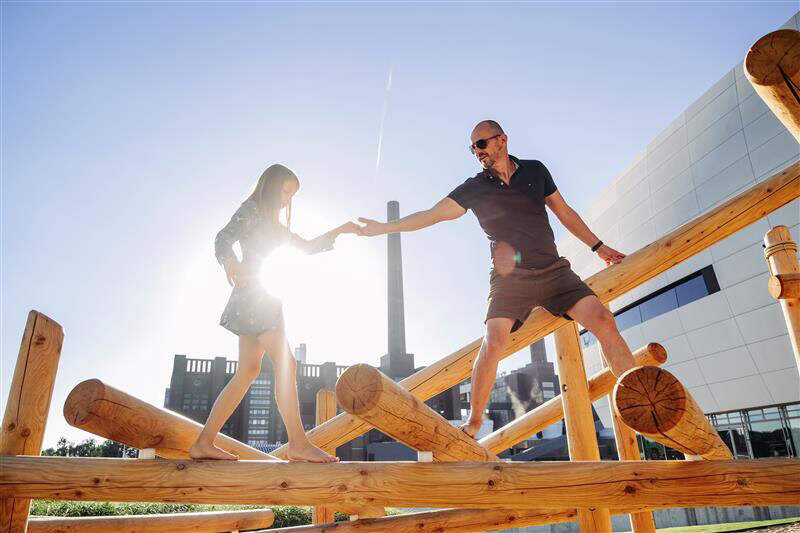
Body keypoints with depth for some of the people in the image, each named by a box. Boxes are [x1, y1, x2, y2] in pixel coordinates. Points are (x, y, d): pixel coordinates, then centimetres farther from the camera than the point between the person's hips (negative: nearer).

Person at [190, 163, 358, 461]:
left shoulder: (271, 222, 26)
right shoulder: (250, 210, 0)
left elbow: (306, 246, 31)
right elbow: (224, 238, -14)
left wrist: (338, 232, 26)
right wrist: (230, 262, -35)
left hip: (259, 299, 10)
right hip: (252, 294, -10)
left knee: (248, 371, 5)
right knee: (286, 364, -17)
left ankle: (203, 444, 7)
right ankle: (298, 444, -18)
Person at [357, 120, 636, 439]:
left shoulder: (535, 170, 9)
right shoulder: (474, 188, 3)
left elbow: (564, 212, 16)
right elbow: (432, 215, -2)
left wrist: (598, 246, 18)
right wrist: (384, 228, -9)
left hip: (553, 270, 2)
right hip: (509, 278, -2)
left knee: (604, 321, -12)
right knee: (492, 344, -19)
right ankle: (474, 421, -3)